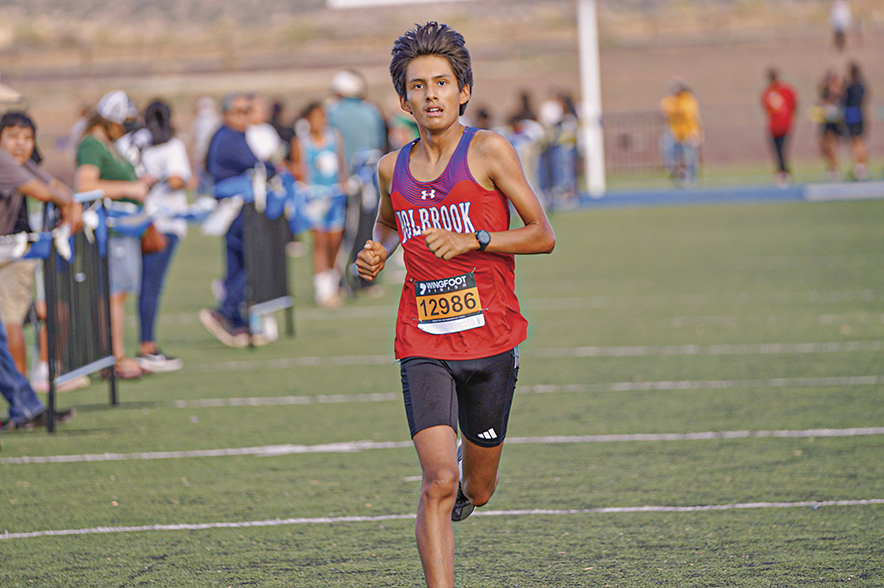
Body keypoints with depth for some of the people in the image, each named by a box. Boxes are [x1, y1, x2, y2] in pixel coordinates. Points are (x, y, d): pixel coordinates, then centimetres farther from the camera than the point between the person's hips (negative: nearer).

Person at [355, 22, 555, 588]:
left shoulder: (489, 150, -6)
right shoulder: (393, 168, 6)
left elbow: (543, 235, -5)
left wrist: (473, 240, -19)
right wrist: (376, 254, 6)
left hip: (491, 340, -1)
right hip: (423, 346, 1)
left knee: (476, 491, 15)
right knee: (438, 482, -18)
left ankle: (468, 474, 52)